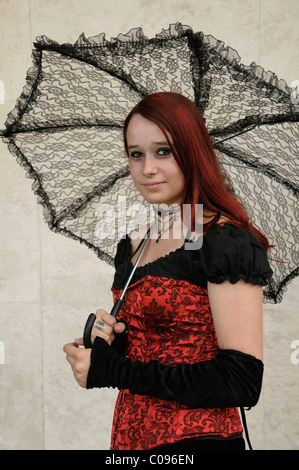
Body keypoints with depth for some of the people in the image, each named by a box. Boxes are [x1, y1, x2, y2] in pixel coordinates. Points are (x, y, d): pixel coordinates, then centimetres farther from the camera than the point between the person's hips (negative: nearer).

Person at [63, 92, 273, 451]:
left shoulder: (227, 241, -16)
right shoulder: (132, 246, 7)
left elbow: (242, 381, -22)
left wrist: (109, 370, -19)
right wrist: (108, 339, -4)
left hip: (196, 439, -7)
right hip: (130, 436, 7)